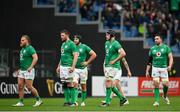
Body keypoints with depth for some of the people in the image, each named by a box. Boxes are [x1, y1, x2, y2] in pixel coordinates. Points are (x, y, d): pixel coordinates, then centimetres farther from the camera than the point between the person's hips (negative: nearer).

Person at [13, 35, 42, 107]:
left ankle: (39, 100, 6)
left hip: (28, 71, -9)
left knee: (29, 87, -7)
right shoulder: (22, 49, 16)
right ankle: (20, 102, 8)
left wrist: (31, 67, -25)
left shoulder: (30, 48, -12)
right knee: (20, 86, 4)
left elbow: (35, 58, -21)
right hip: (22, 71, 9)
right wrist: (20, 69, 20)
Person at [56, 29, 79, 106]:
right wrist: (59, 66, 21)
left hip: (68, 67, -9)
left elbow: (75, 56, -15)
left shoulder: (71, 44, -9)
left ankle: (73, 101, -4)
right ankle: (67, 101, 13)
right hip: (62, 67, 9)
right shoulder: (63, 44, 17)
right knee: (64, 84, 8)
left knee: (70, 84, -7)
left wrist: (73, 67, -22)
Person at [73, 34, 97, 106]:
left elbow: (94, 55, -4)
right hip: (75, 69, 2)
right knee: (74, 84, -13)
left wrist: (87, 62, -8)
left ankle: (83, 101, 15)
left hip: (83, 69, -2)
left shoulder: (84, 47, -5)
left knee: (83, 86, 5)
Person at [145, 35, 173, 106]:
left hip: (164, 68, -1)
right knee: (156, 85, -9)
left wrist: (170, 66, -22)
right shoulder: (152, 49, 11)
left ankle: (165, 96, 22)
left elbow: (170, 57, -5)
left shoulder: (166, 47, 3)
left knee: (165, 84, -8)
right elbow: (149, 61, 15)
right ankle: (157, 101, -5)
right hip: (155, 68, 1)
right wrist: (147, 71, 11)